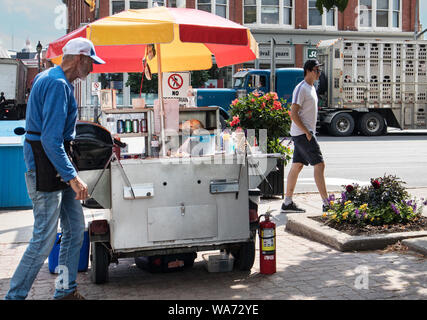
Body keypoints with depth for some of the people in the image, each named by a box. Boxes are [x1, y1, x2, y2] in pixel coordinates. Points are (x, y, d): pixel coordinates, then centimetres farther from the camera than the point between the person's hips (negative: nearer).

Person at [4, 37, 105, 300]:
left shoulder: (49, 78, 16)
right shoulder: (58, 84, -17)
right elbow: (50, 139, -25)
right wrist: (72, 177, -28)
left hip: (57, 168, 11)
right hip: (46, 168, -11)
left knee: (75, 228, 12)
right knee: (45, 239, -4)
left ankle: (66, 291, 23)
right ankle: (15, 295, 10)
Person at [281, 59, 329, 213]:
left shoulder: (311, 88, 18)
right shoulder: (301, 88, -13)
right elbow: (293, 114, -19)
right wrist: (307, 132, -19)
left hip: (306, 133, 10)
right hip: (302, 133, -10)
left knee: (297, 166, 9)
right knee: (319, 165, -10)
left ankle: (287, 203, 13)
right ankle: (326, 203, -7)